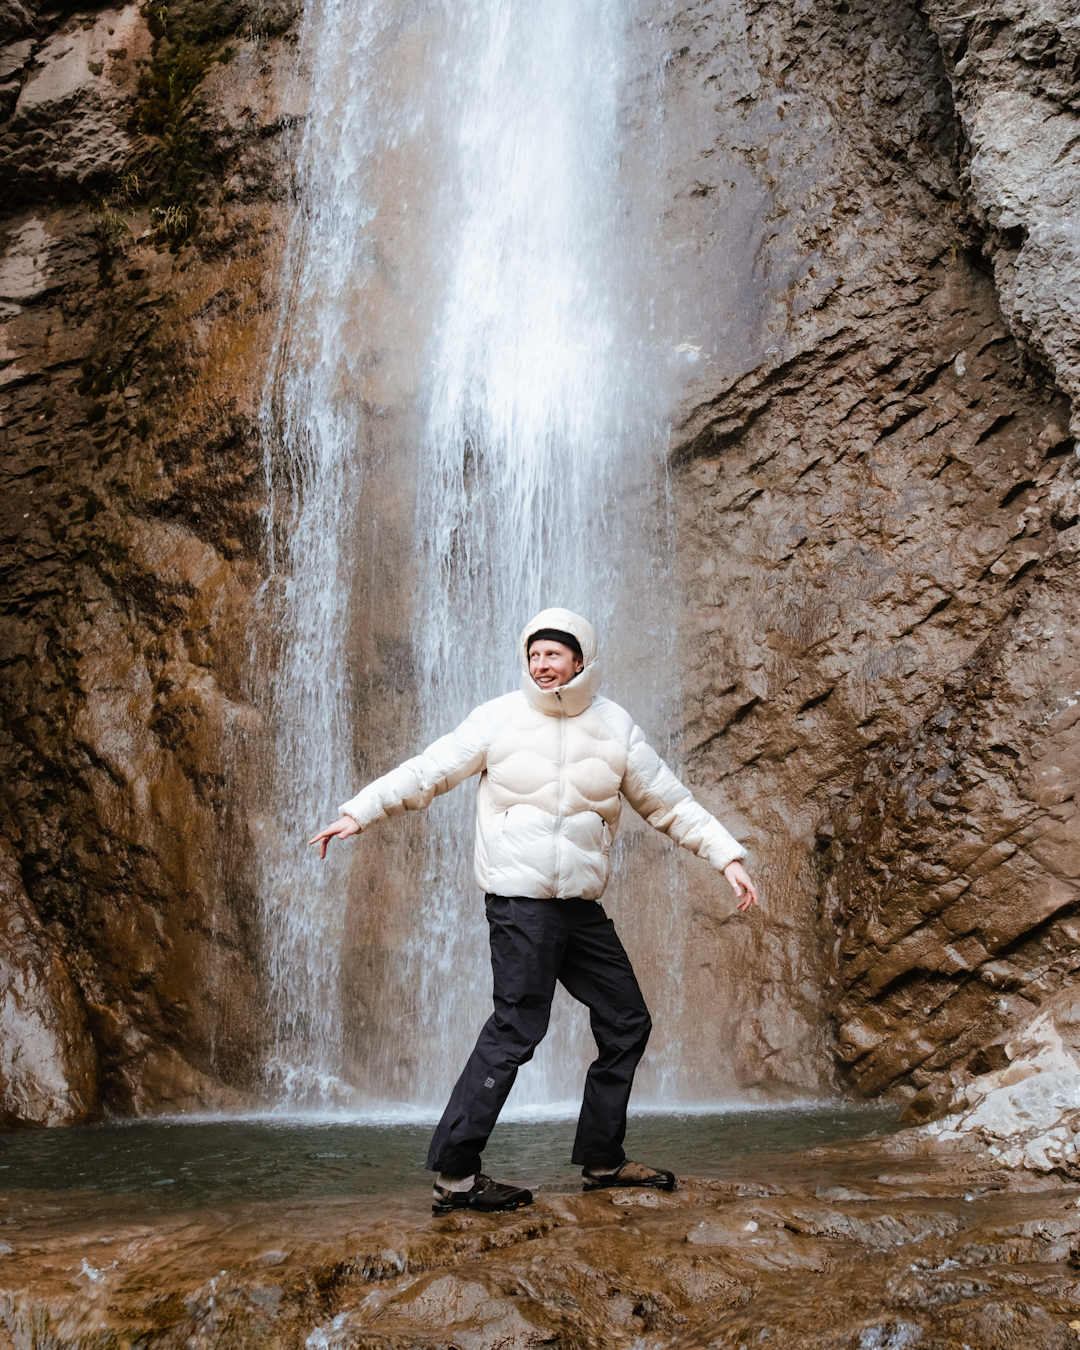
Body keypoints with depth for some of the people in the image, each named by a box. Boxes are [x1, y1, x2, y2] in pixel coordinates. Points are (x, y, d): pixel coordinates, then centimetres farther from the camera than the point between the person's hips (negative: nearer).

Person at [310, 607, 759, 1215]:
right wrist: (359, 812, -5)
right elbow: (428, 772, 1)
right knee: (516, 1030, -11)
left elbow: (672, 803, 10)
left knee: (627, 1023, 11)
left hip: (583, 907, 6)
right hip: (520, 899, -6)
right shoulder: (499, 718, -2)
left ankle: (602, 1158, 26)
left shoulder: (615, 727, 7)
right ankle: (454, 1175, -4)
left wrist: (729, 856, 4)